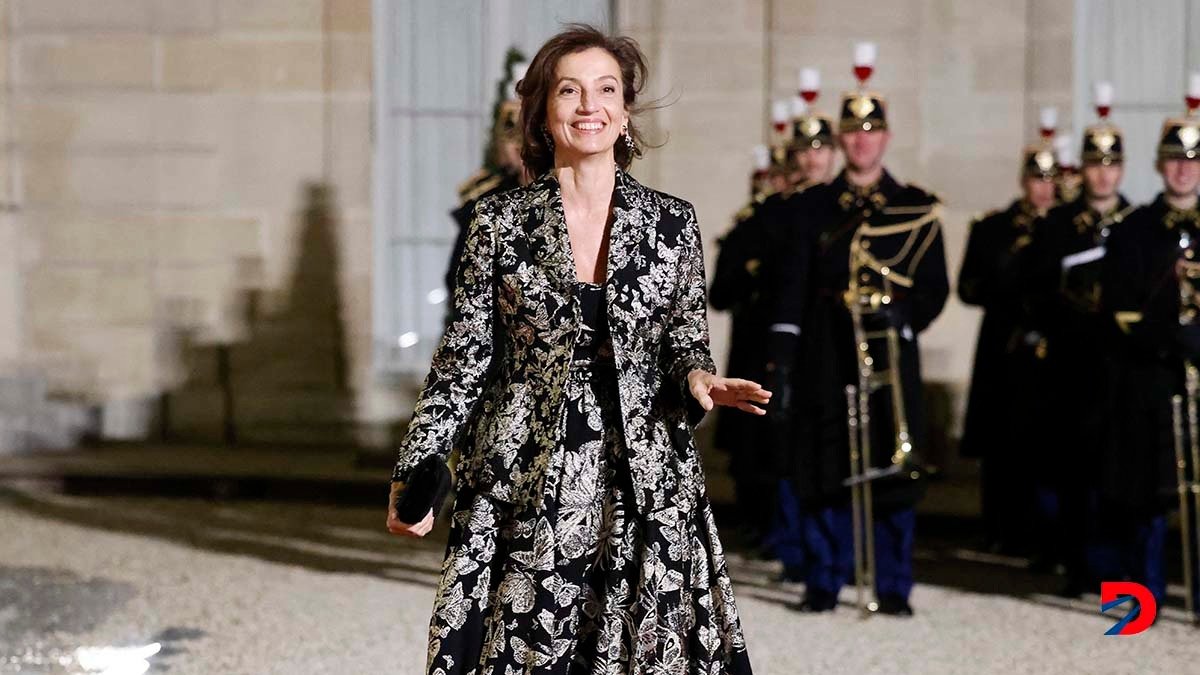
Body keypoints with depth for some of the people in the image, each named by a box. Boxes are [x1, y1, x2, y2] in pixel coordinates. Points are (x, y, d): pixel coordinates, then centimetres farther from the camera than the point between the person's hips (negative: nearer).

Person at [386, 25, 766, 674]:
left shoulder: (671, 222, 4)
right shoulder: (500, 220, 2)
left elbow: (686, 346, 11)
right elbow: (463, 357, 5)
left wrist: (697, 378, -12)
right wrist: (414, 473, 1)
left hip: (644, 487, 1)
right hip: (524, 490, -1)